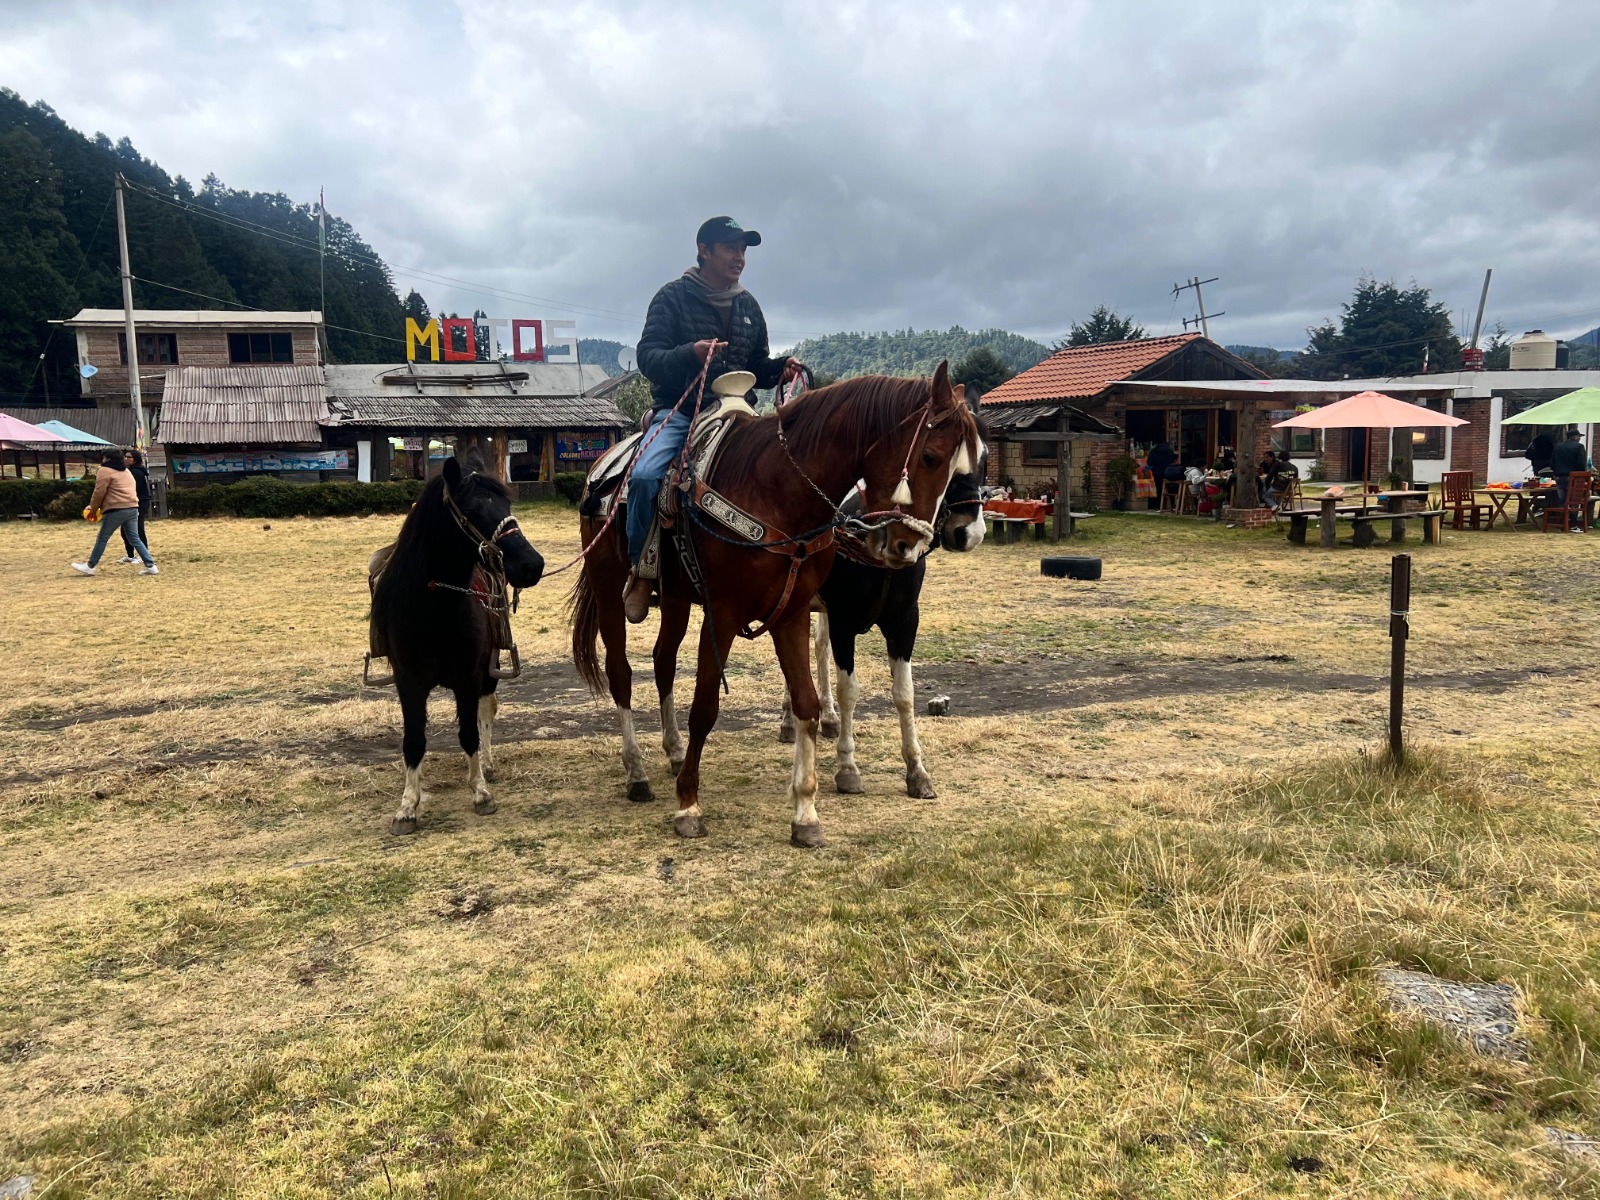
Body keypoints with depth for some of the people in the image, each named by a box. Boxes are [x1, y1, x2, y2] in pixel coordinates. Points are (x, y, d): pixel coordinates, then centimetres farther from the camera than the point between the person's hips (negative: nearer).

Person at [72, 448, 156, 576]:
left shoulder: (105, 471, -4)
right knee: (135, 538, 9)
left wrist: (93, 509, 8)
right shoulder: (125, 471, 22)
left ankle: (90, 566, 13)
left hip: (117, 510, -7)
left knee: (102, 539, 4)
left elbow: (99, 493, -6)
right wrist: (97, 507, 25)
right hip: (132, 508, 7)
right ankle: (150, 566, 2)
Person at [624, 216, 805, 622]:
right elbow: (647, 357, -9)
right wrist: (690, 354, -29)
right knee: (646, 475, -30)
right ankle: (643, 569, -12)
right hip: (678, 410, -5)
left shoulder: (748, 306, 15)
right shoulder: (673, 297, -1)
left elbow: (757, 367, 22)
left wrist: (780, 369, -2)